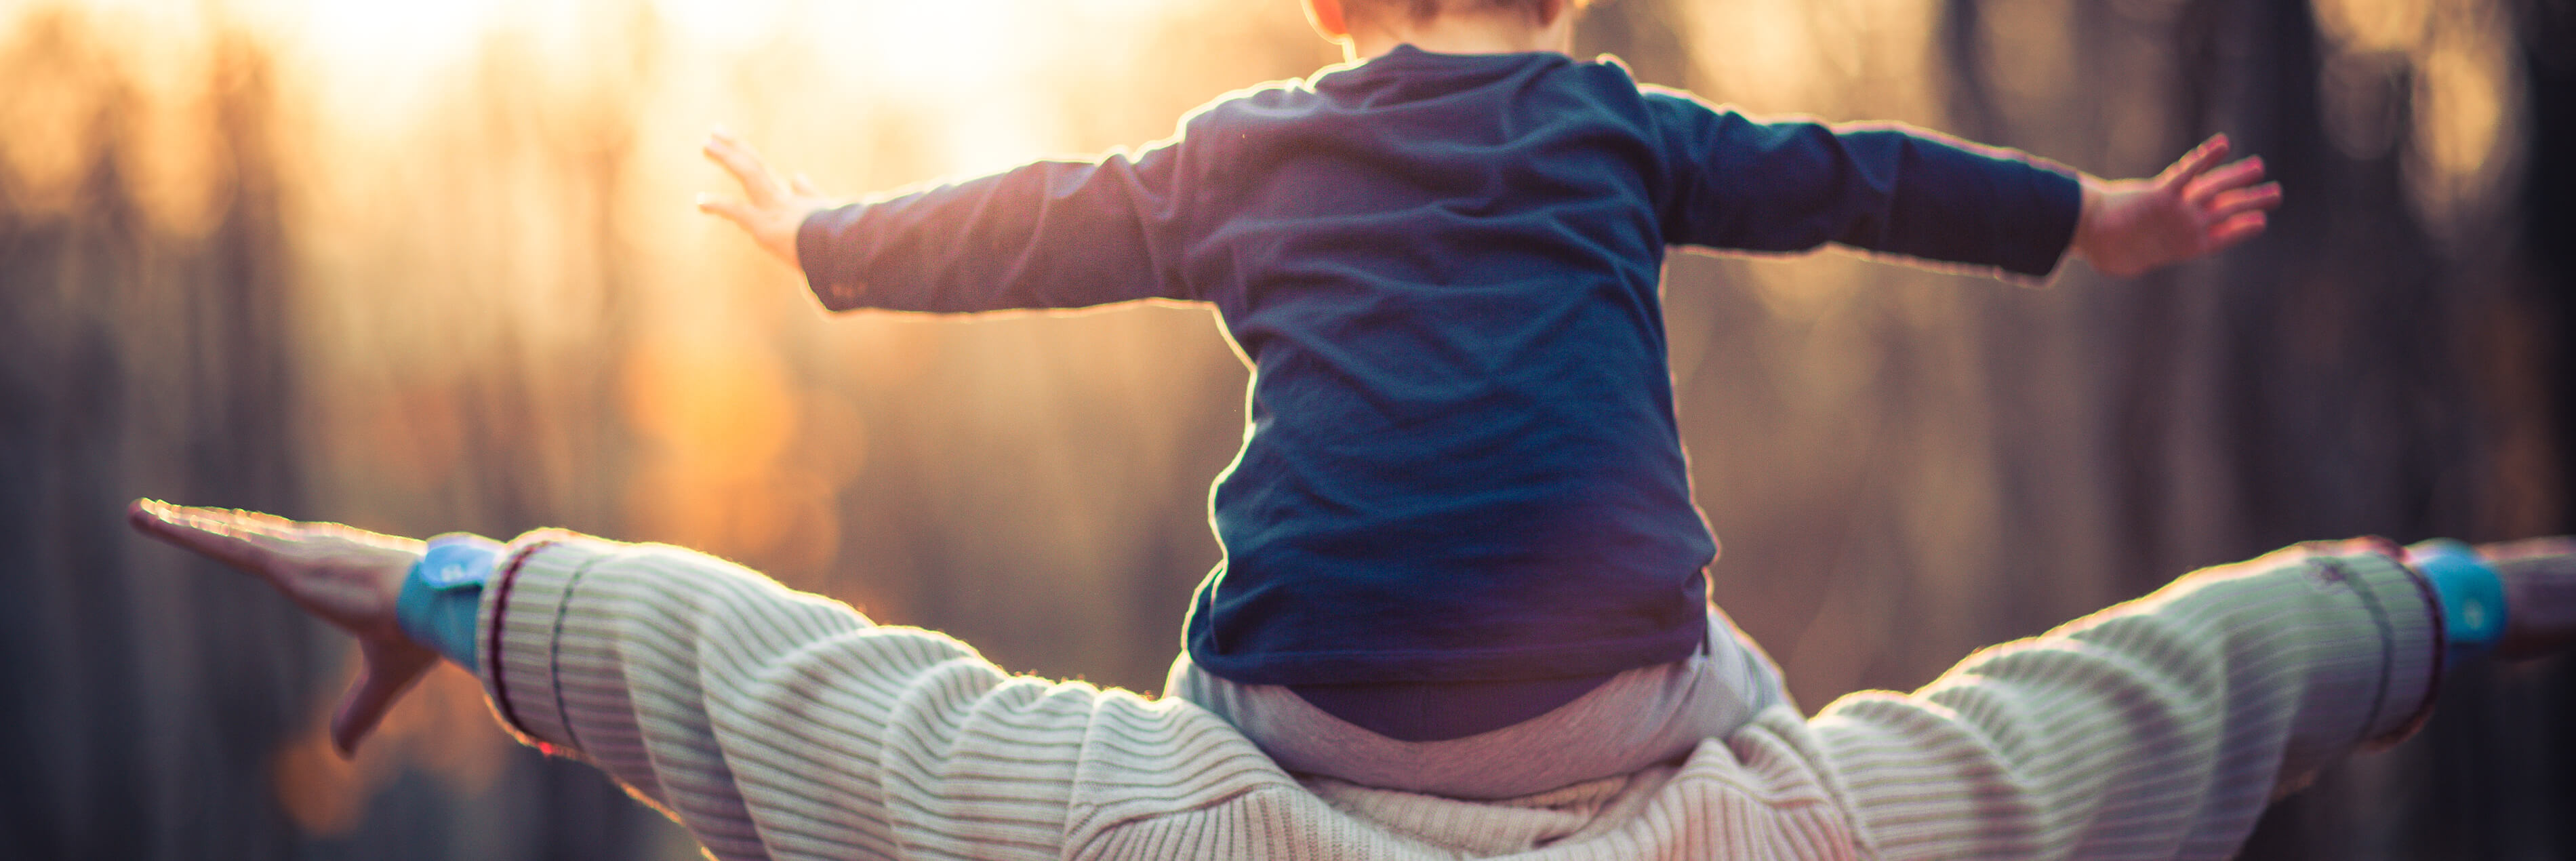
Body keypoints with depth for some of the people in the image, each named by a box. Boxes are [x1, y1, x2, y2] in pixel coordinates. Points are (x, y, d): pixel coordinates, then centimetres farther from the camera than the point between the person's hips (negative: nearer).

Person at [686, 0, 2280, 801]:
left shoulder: (1241, 153, 19)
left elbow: (1022, 227, 27)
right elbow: (1847, 177, 24)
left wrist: (820, 235, 44)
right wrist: (2094, 220, 36)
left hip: (1314, 703, 1)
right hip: (1606, 696, -1)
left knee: (1205, 699, 35)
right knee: (1749, 703, 32)